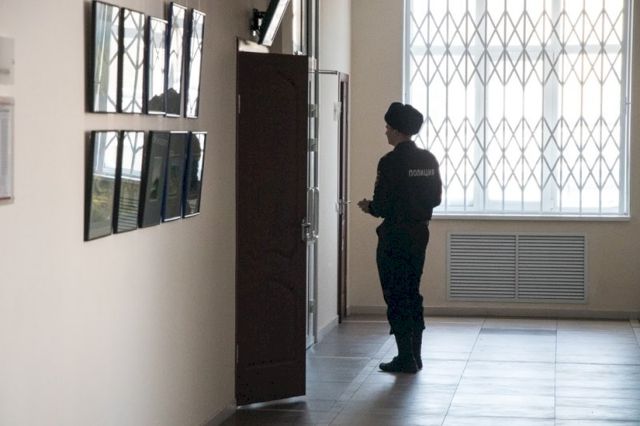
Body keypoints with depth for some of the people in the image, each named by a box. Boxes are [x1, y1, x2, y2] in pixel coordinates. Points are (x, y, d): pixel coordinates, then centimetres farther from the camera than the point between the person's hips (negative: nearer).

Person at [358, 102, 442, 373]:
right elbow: (436, 198, 9)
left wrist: (368, 207, 4)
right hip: (419, 234, 7)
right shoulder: (428, 160, 4)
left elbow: (382, 205, -17)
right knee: (412, 294, 15)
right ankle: (415, 356, 19)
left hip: (394, 236, -7)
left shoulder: (390, 162, -17)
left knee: (395, 297, 1)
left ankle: (406, 359, 2)